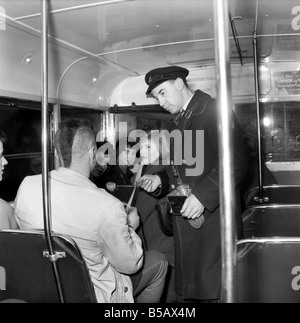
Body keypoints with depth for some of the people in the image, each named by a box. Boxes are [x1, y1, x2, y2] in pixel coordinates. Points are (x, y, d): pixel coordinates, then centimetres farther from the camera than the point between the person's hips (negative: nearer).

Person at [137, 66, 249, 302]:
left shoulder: (214, 111, -8)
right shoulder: (181, 119, 17)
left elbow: (237, 163, -16)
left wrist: (202, 195, -21)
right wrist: (161, 180, 5)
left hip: (211, 216, -7)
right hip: (187, 218, 7)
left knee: (213, 291, -1)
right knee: (188, 290, 10)